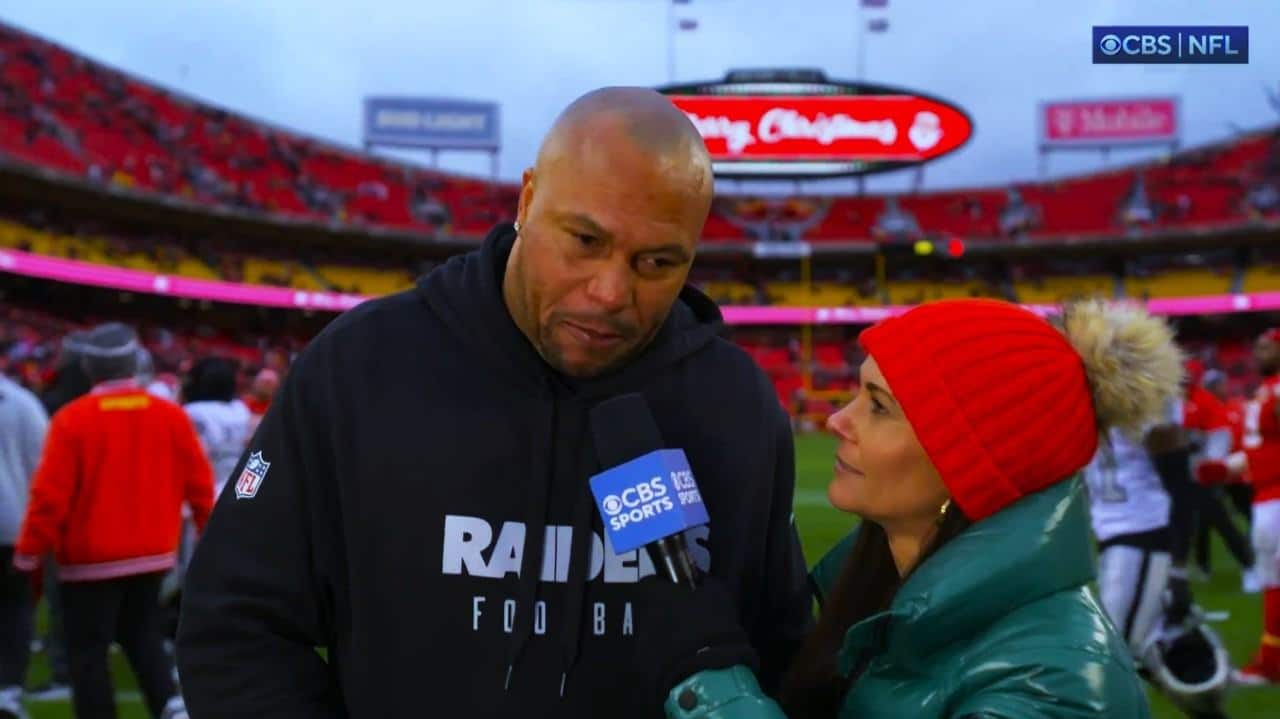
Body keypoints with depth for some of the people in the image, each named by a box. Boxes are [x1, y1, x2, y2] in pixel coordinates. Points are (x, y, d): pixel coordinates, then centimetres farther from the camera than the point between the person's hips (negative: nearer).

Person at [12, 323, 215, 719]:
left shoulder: (72, 419, -13)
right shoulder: (170, 415, -3)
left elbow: (50, 494, -14)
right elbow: (200, 484, 1)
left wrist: (29, 554, -4)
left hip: (90, 560, -4)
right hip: (152, 554, 4)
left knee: (88, 651, 7)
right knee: (143, 637, 20)